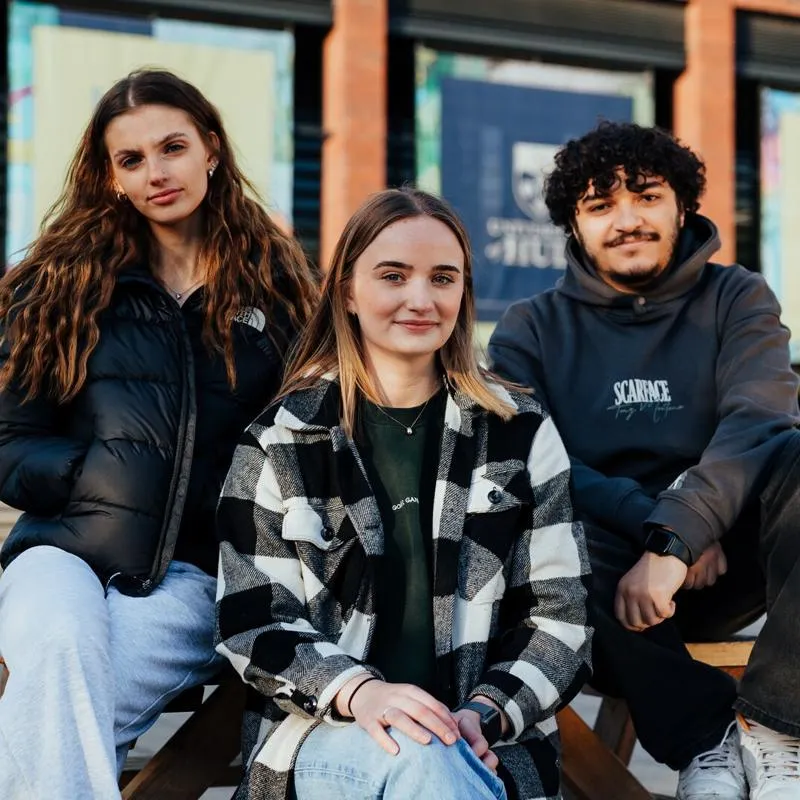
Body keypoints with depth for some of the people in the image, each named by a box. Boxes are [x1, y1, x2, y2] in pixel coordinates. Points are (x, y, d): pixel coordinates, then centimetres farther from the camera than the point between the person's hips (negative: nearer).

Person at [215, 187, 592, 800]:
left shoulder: (521, 433, 8)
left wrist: (487, 711, -12)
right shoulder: (281, 440, 5)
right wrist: (358, 691, -18)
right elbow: (252, 623, 1)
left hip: (487, 744, 1)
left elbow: (561, 615, 6)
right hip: (323, 732, -1)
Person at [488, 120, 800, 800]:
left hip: (724, 556, 0)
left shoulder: (736, 299, 4)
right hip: (608, 568, 0)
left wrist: (675, 539, -31)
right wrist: (649, 520, -25)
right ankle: (705, 734, -22)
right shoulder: (533, 329, 6)